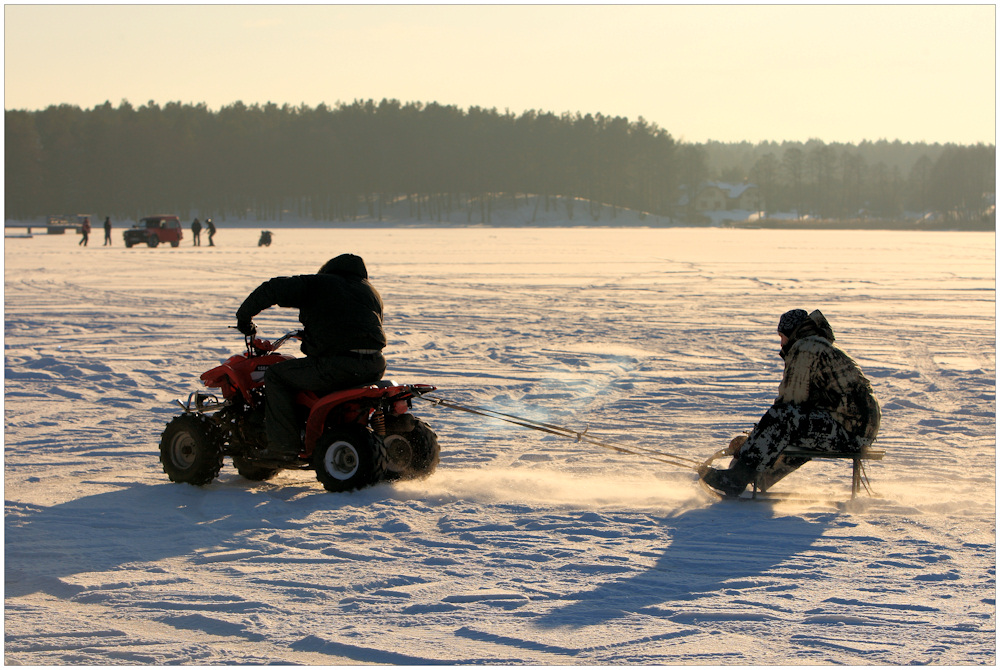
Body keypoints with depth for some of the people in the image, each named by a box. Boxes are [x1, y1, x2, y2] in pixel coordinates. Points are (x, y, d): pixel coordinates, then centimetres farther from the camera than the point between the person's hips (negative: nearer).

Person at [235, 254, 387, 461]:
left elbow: (271, 290, 0)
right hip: (375, 369, 7)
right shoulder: (370, 291, 24)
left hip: (339, 367, -7)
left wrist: (244, 317, 17)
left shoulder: (318, 284, 7)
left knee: (276, 375, 10)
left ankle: (284, 445, 2)